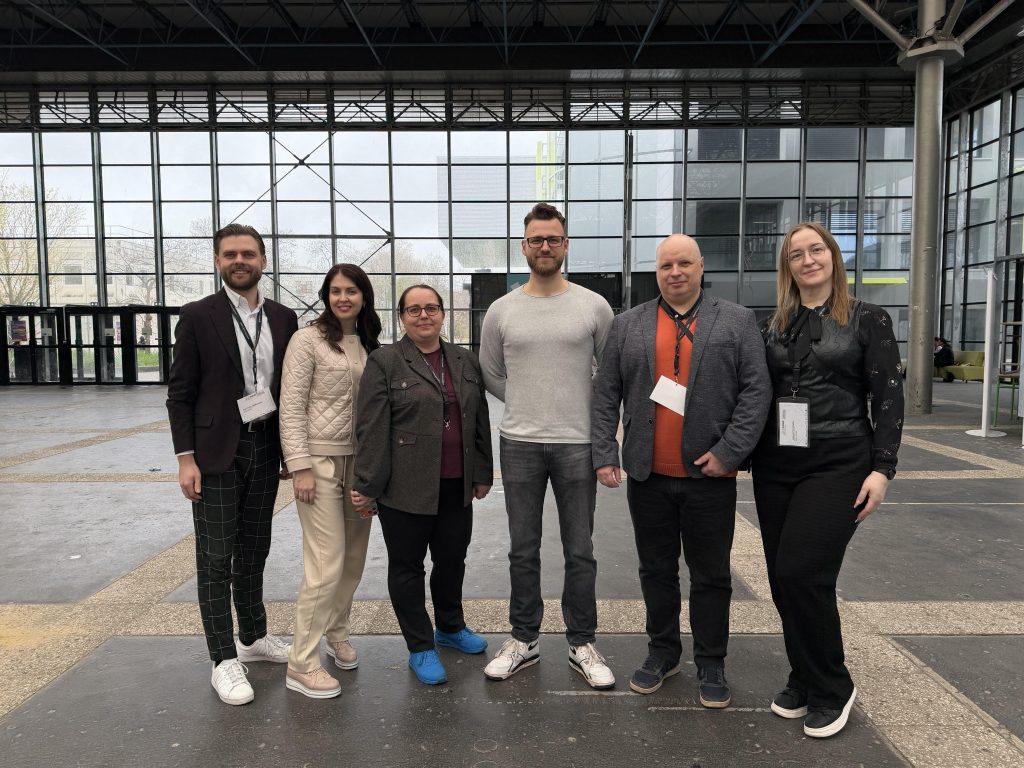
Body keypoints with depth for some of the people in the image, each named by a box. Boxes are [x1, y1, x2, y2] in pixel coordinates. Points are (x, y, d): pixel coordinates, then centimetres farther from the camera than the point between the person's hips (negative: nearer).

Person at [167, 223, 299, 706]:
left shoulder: (283, 318, 6)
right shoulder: (198, 317, -5)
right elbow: (179, 392, -5)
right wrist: (185, 458, -12)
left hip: (266, 448, 4)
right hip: (217, 452, -4)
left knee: (253, 551, 16)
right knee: (216, 558, 3)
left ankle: (254, 637, 32)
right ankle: (224, 660, 13)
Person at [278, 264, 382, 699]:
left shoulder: (368, 345, 10)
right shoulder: (308, 340, -7)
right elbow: (291, 407, -10)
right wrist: (300, 467, -16)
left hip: (359, 461, 6)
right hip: (320, 460, -6)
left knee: (354, 558, 13)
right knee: (327, 564, -7)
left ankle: (336, 633, 35)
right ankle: (302, 666, 6)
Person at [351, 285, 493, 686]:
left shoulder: (465, 360, 10)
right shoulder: (385, 362, -5)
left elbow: (480, 421, 13)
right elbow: (372, 429, -9)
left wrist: (482, 474, 12)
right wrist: (368, 485, -11)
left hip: (456, 486, 5)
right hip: (406, 487, -4)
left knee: (452, 560, 17)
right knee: (407, 566, 8)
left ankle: (450, 626, 38)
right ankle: (420, 648, 21)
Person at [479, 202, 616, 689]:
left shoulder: (594, 307, -1)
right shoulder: (502, 311, 2)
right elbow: (491, 374, 13)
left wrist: (596, 425, 4)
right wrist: (529, 407, 9)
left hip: (577, 444, -1)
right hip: (519, 445, 1)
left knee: (580, 552, 8)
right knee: (523, 551, 11)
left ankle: (582, 645, 23)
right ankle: (524, 640, 27)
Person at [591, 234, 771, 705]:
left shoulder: (737, 322, 3)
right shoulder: (627, 326, 7)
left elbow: (756, 389, -3)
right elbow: (605, 395, 5)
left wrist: (729, 452, -11)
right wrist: (604, 454, -3)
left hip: (709, 475, -1)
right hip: (647, 476, 2)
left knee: (711, 575, 10)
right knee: (656, 570, 14)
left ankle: (711, 663, 26)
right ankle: (662, 651, 31)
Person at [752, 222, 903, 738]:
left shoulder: (868, 320, 0)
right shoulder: (774, 326, 11)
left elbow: (888, 397, -3)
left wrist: (882, 468, -10)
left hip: (838, 464, -4)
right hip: (775, 466, 5)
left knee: (801, 574, -11)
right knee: (783, 579, 8)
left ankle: (831, 689, 12)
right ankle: (805, 681, 27)